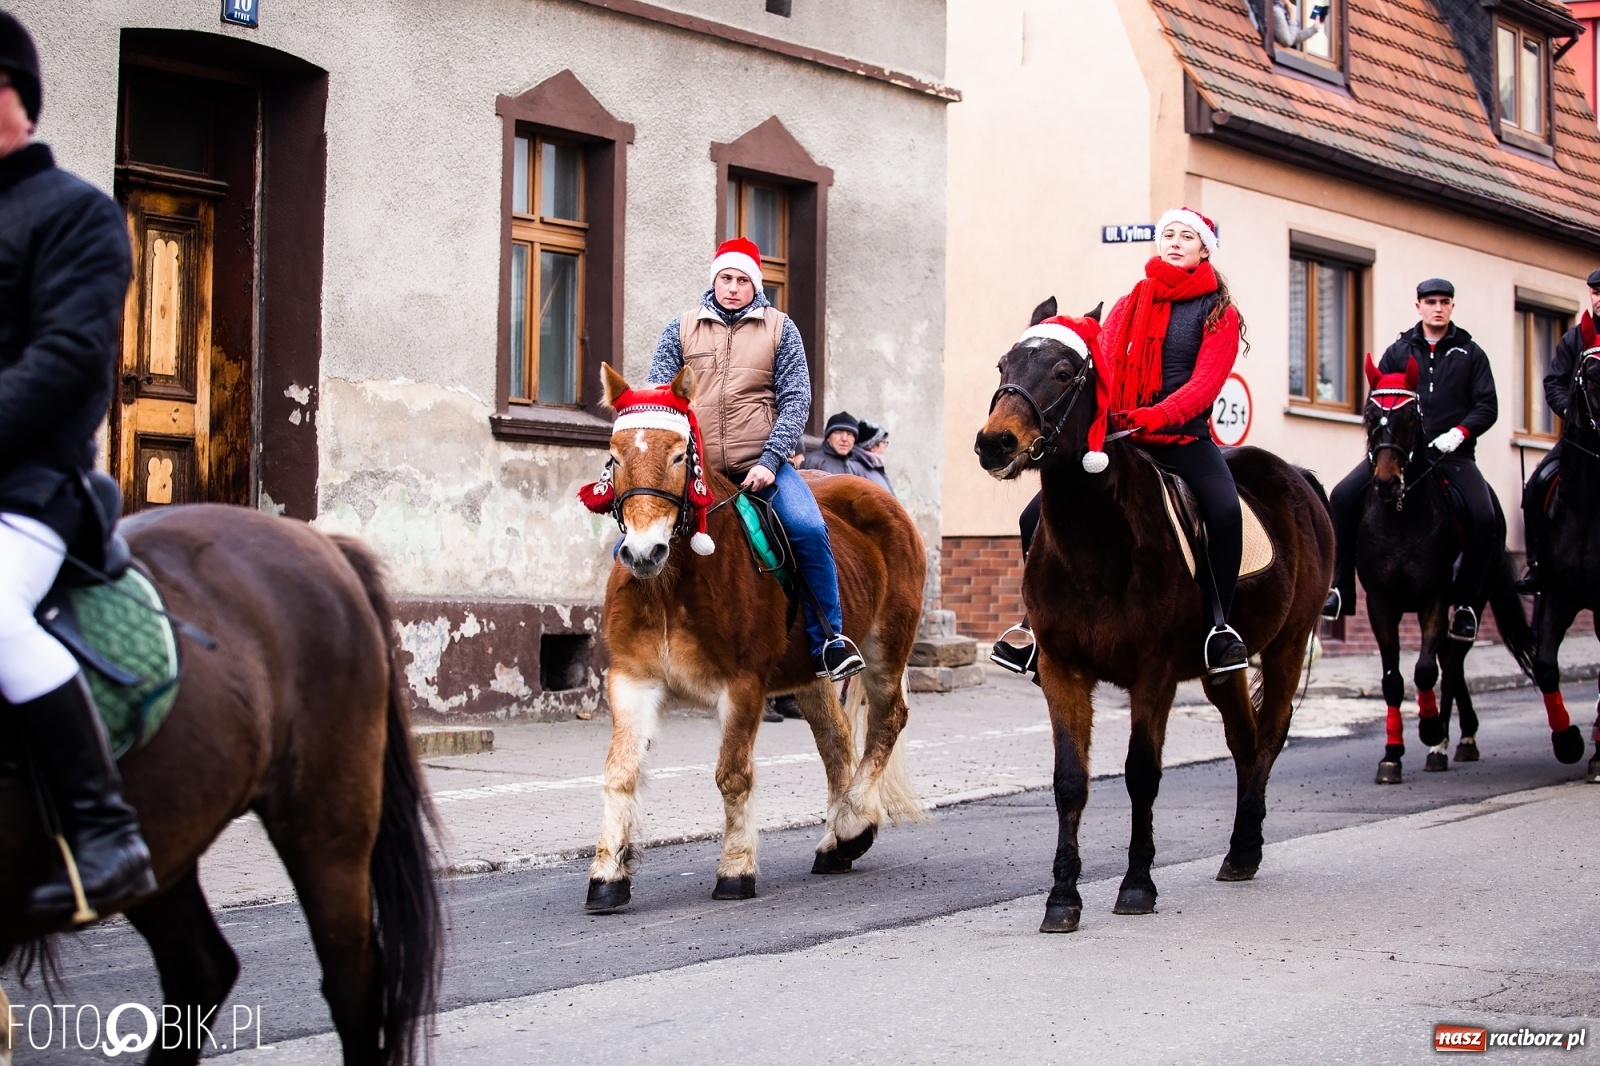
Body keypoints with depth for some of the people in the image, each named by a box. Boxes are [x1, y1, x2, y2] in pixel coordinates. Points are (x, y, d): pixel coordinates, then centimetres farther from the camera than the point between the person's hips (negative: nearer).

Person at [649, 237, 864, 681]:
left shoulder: (780, 328, 8)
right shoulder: (681, 330, 9)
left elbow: (795, 399, 1)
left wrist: (770, 461, -12)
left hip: (760, 465, -2)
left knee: (809, 529, -24)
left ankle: (829, 641, -11)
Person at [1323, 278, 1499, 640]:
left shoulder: (1470, 353, 10)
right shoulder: (1399, 351, 14)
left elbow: (1487, 406, 4)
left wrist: (1459, 432, -13)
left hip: (1451, 453, -1)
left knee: (1483, 517, -25)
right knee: (1343, 496, -19)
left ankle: (1467, 603, -9)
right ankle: (1342, 589, -10)